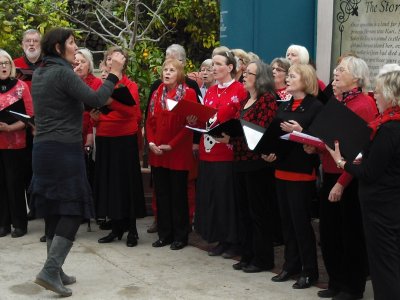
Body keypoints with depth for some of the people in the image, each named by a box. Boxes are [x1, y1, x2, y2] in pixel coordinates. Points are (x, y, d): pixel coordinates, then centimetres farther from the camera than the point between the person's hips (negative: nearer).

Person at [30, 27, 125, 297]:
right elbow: (96, 100, -17)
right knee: (74, 208, -4)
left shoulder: (40, 74, 14)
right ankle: (50, 270, -10)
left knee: (53, 208, 12)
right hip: (64, 150, -9)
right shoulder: (63, 72, -13)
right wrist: (114, 74, -7)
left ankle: (55, 270, 17)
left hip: (43, 148, 9)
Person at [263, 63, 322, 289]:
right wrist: (269, 151, -1)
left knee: (301, 221, -3)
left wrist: (299, 131, -25)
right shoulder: (284, 106, 14)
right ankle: (291, 265, 23)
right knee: (287, 220, 12)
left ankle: (310, 270, 9)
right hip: (282, 169, 7)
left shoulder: (316, 107, -8)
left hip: (303, 172, -7)